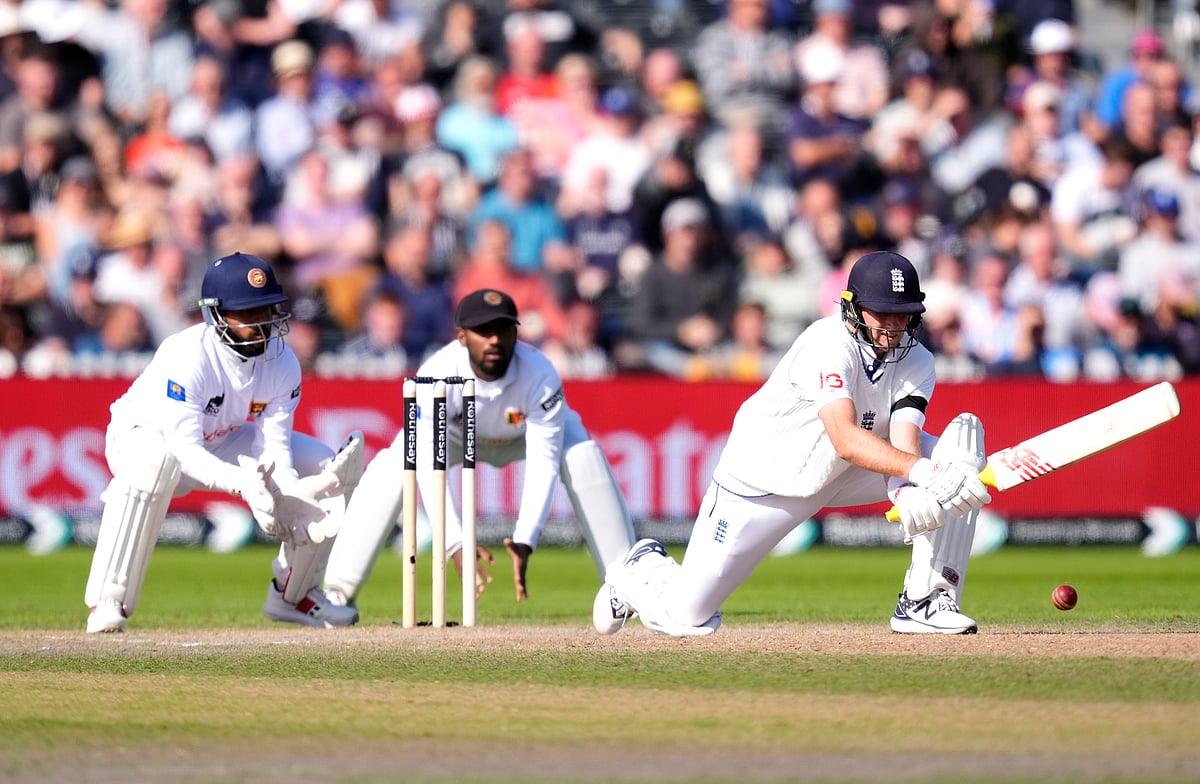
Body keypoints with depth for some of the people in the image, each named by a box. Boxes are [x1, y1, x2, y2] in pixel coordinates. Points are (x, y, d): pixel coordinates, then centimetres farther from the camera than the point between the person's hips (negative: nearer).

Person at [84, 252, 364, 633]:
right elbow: (185, 451, -39)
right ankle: (107, 603, -37)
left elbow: (273, 444, -15)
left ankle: (292, 594, 14)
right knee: (155, 462, -44)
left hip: (219, 443, 7)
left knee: (326, 466, -5)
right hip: (142, 436, -7)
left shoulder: (282, 363, -16)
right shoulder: (186, 357, -35)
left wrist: (288, 497, -36)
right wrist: (243, 483, -54)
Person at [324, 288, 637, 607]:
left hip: (526, 434, 0)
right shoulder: (435, 376, -38)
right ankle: (338, 594, -22)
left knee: (584, 455, -29)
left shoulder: (539, 375, -36)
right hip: (457, 434, 0)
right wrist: (456, 544, -51)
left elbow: (543, 461, -36)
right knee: (391, 467, -28)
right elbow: (429, 466, -40)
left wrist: (524, 540, -50)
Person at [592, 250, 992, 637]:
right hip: (766, 475, -6)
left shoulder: (916, 362, -11)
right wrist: (921, 470, -59)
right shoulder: (829, 344, -30)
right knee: (688, 617, -8)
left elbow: (902, 445, -26)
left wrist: (907, 493, -49)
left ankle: (923, 602, -16)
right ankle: (643, 568, 32)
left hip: (846, 475, 6)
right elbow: (845, 439, -45)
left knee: (964, 432, -15)